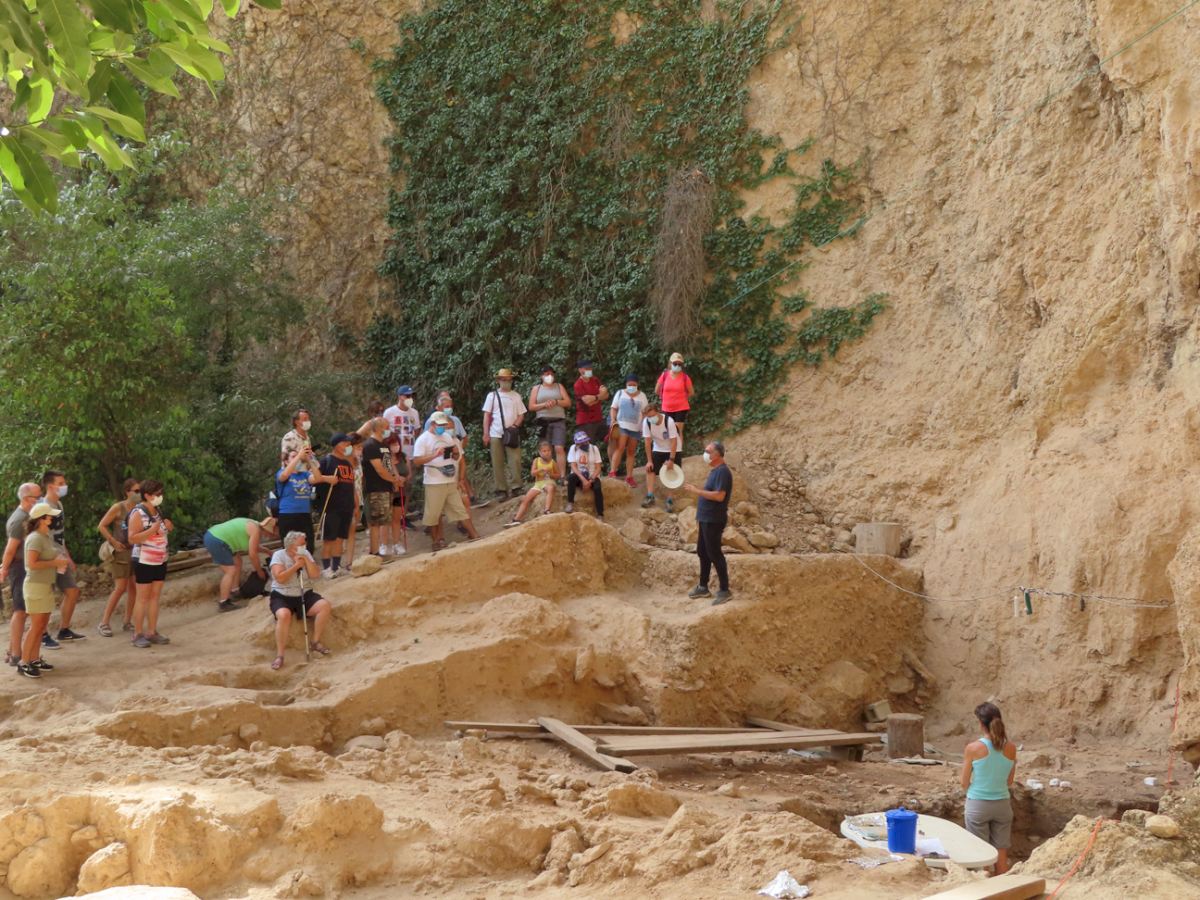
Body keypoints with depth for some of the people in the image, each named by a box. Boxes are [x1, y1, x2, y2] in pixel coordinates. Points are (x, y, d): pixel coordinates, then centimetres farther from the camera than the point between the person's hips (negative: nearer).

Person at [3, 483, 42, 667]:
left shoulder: (25, 516, 12)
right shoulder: (20, 519, -19)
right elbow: (11, 548, -19)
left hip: (25, 568, 10)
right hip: (20, 568, -10)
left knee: (19, 611, 15)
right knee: (21, 610, -9)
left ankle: (12, 651, 23)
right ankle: (16, 655, -7)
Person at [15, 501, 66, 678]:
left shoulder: (46, 536, 11)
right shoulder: (35, 538, -17)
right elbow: (32, 563, -25)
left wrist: (61, 560, 3)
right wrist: (55, 563, -19)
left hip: (46, 586, 9)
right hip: (36, 586, -9)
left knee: (42, 626, 11)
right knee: (36, 626, -8)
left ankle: (35, 659, 17)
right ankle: (23, 663, -4)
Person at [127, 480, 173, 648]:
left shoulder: (157, 511, 10)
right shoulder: (138, 513, -14)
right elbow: (133, 538, -20)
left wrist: (167, 528, 3)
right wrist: (153, 529, -26)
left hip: (160, 561, 7)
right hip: (144, 561, -7)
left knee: (155, 596, 9)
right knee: (142, 598, -3)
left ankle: (152, 632, 14)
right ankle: (138, 634, 1)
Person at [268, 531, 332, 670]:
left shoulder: (305, 554, 5)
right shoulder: (279, 555, -10)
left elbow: (315, 575, -4)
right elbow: (280, 578, -23)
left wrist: (306, 560, -15)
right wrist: (296, 565, -19)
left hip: (304, 595, 5)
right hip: (282, 597, -5)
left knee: (325, 606, -20)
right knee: (284, 615, -37)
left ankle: (316, 642, -3)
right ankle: (280, 655, -28)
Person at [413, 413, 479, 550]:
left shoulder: (448, 437, 13)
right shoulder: (423, 439, -6)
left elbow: (459, 459, 20)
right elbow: (416, 461, -16)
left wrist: (456, 453, -4)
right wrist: (435, 455, -25)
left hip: (451, 482, 5)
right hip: (434, 483, -5)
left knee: (461, 510, 6)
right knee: (433, 515, 2)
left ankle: (475, 536, 6)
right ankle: (436, 541, 13)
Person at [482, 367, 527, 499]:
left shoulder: (516, 396, 10)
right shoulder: (492, 396, 8)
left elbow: (521, 415, 10)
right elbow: (487, 416, 5)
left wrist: (515, 425, -10)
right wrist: (485, 434, -3)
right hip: (495, 434, 0)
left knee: (515, 461, -10)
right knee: (498, 463, -1)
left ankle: (514, 487, -6)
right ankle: (501, 490, 3)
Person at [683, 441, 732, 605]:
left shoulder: (722, 472, -18)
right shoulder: (714, 471, 13)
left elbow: (719, 495, -26)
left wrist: (697, 491, -22)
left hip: (714, 520, -10)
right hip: (706, 519, 10)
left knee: (714, 554, -7)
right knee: (702, 552, 16)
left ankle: (725, 591, -2)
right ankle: (703, 587, 26)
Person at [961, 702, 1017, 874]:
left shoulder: (973, 748, -15)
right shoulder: (1011, 748, -5)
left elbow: (965, 783, -5)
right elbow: (1009, 781, 6)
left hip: (978, 805, -3)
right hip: (1002, 804, 3)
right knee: (1001, 854, 12)